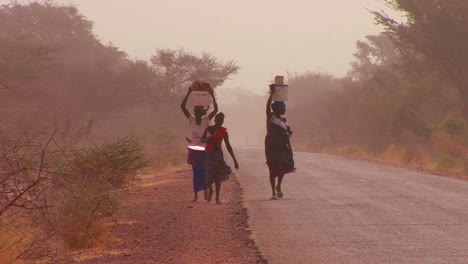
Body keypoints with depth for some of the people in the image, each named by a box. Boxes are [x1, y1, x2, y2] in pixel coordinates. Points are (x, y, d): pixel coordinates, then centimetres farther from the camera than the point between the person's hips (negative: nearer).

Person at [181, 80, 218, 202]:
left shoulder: (206, 120, -1)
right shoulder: (191, 119, 0)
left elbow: (215, 110, -12)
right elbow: (182, 106, -10)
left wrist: (212, 96, -15)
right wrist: (189, 93, -15)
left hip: (204, 149, 0)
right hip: (194, 149, 0)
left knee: (204, 171, 3)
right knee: (196, 171, 2)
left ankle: (205, 190, 16)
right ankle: (195, 193, 5)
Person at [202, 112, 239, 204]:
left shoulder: (223, 131, -1)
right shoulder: (208, 129, 0)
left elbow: (228, 146, 3)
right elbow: (202, 139, 14)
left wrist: (234, 160, 2)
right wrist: (207, 139, -12)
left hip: (218, 154, 0)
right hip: (208, 154, 0)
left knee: (218, 177, -3)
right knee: (209, 175, -6)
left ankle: (217, 198, 4)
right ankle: (210, 191, 24)